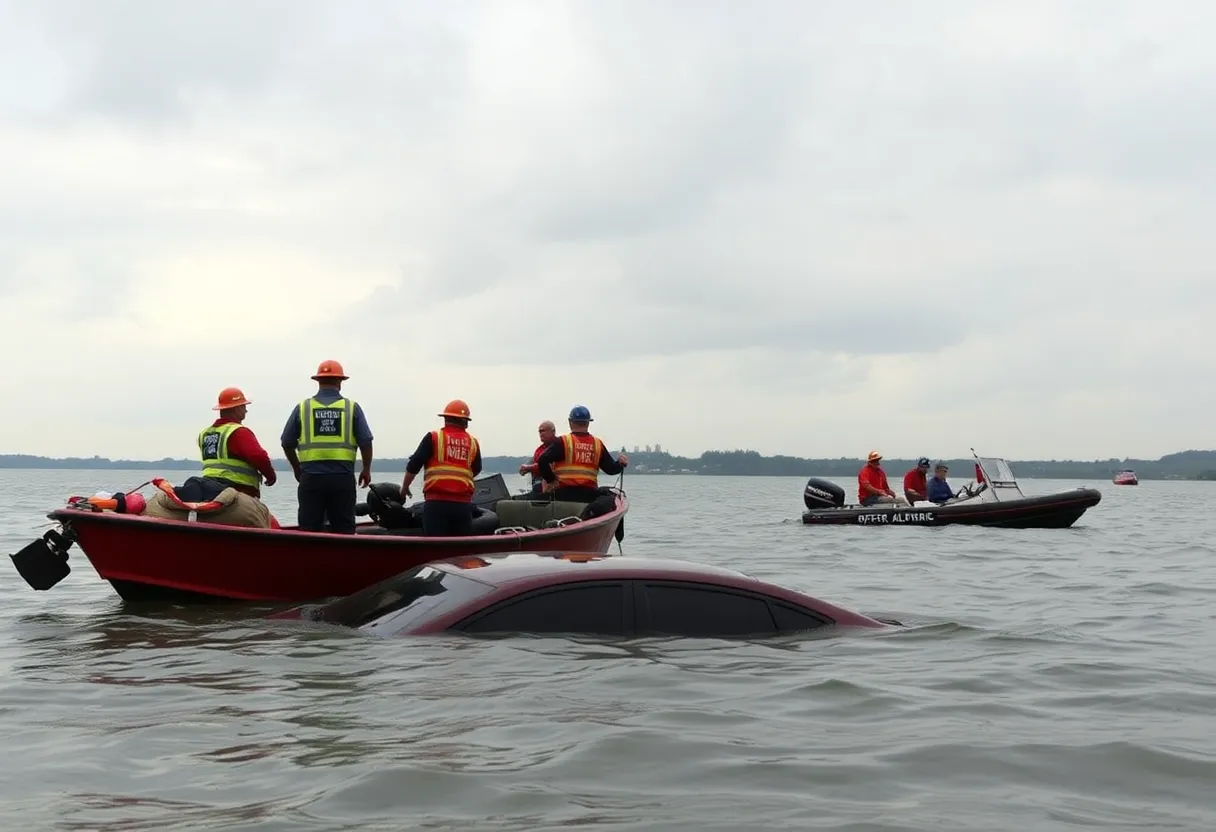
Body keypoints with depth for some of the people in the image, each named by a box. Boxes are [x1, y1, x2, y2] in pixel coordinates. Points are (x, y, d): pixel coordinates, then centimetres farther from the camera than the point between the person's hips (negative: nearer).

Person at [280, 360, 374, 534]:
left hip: (311, 478, 1)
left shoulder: (303, 407, 4)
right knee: (344, 530, 4)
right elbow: (365, 442, -1)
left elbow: (287, 443, 8)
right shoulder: (352, 407, 1)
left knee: (309, 530, 4)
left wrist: (297, 467, 24)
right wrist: (366, 470, 12)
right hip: (342, 478, -1)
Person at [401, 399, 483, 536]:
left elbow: (413, 465, -1)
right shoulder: (472, 443, 10)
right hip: (463, 504, 3)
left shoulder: (434, 437, 1)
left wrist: (405, 487, 15)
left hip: (437, 502, -3)